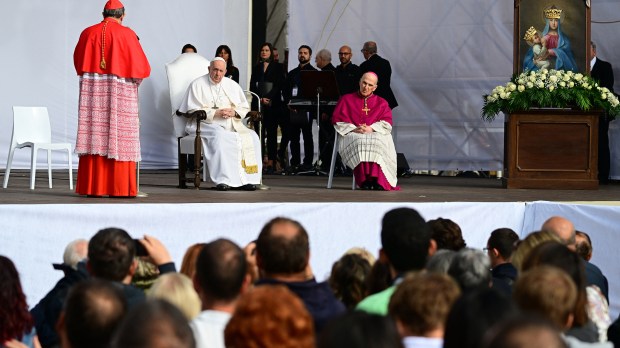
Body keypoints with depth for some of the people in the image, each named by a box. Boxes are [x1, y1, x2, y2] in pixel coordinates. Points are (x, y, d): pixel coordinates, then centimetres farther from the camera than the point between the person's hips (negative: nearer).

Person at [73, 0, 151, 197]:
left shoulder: (88, 33, 6)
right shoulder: (127, 34, -4)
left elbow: (78, 62, 18)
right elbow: (141, 67, -2)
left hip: (92, 93, 3)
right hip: (119, 95, -3)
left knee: (94, 138, 3)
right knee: (119, 139, -1)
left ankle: (92, 187, 2)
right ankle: (119, 188, -3)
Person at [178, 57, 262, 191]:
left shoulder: (232, 85, 17)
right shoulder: (198, 85, 4)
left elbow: (245, 108, 15)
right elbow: (193, 111, -6)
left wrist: (234, 112, -8)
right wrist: (215, 113, -17)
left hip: (232, 124, 5)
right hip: (206, 124, -4)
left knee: (252, 137, -21)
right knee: (219, 136, -37)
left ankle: (247, 179, -24)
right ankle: (223, 179, -39)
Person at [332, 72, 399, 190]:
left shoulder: (381, 103, 23)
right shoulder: (346, 99, 22)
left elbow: (387, 123, 7)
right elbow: (337, 120, 9)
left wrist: (371, 128, -13)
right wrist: (354, 129, -9)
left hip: (375, 134, 0)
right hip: (352, 135, 0)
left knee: (378, 141, -37)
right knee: (359, 142, -38)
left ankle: (378, 181, -49)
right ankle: (364, 180, -48)